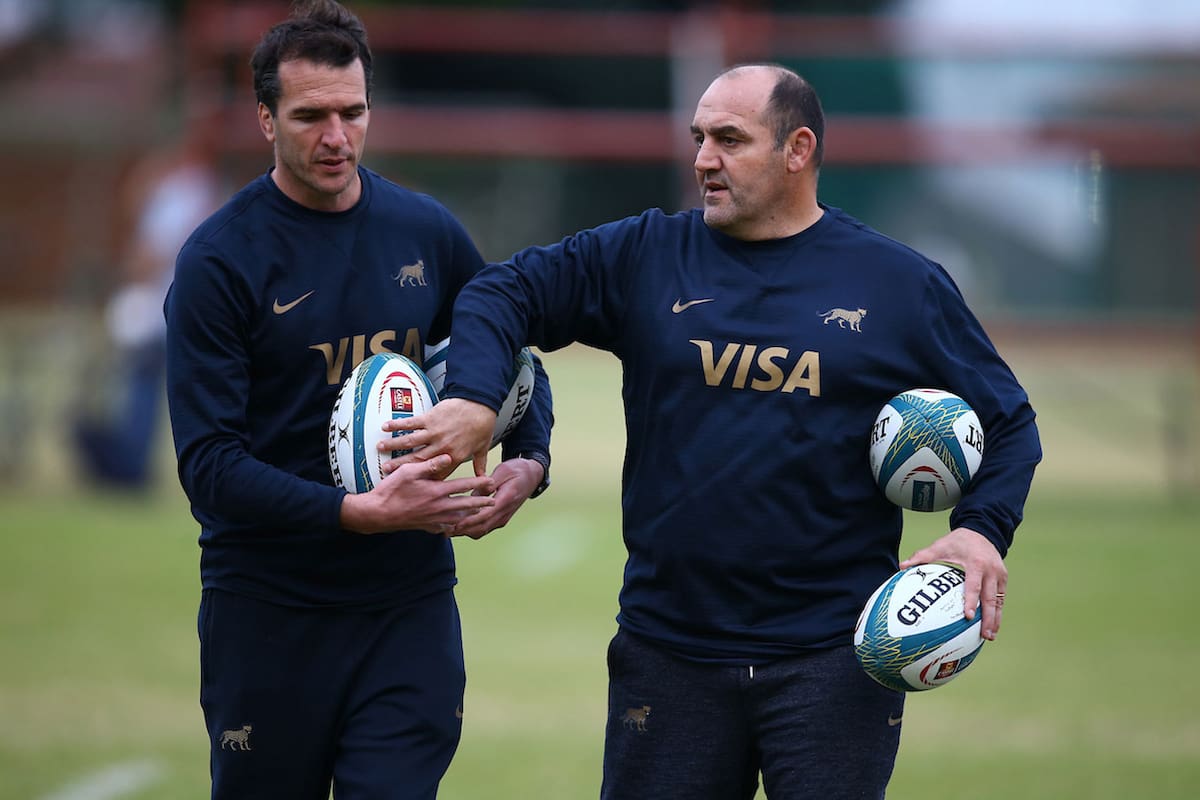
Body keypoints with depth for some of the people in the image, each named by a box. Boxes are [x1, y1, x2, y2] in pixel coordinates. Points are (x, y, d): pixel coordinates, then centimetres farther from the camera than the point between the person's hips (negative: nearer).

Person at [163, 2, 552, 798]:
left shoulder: (427, 231, 4)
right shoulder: (220, 258, -8)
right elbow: (210, 466, -15)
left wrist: (527, 463, -2)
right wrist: (363, 513, -25)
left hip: (411, 604, 2)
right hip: (266, 613, -2)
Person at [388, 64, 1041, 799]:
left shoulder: (902, 284, 3)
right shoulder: (647, 256, 7)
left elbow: (1008, 423, 9)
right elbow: (504, 293, 9)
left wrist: (983, 529, -10)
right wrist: (475, 399, -10)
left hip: (834, 657, -2)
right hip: (670, 649, 2)